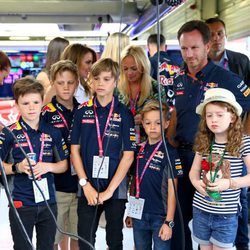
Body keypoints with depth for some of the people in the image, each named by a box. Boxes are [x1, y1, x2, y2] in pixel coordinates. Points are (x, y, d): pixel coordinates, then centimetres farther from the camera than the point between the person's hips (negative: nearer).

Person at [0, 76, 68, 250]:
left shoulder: (53, 132, 2)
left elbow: (64, 165, 7)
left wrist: (48, 166, -12)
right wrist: (18, 168, -19)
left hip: (48, 203, 3)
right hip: (21, 203, -3)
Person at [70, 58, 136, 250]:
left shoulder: (124, 114, -4)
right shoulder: (82, 111, 2)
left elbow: (128, 155, -7)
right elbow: (75, 150, 3)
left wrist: (109, 190, -12)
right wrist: (85, 184, -7)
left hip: (116, 189, -1)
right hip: (88, 189, 1)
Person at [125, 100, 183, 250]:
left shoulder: (170, 153, -10)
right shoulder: (139, 150, 5)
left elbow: (172, 189, -11)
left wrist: (169, 222, -14)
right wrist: (130, 212, 13)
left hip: (160, 217, -5)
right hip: (139, 215, 5)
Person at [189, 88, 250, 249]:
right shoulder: (203, 143, 1)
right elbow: (194, 171, 10)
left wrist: (229, 183, -23)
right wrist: (196, 182, -10)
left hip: (226, 214, -4)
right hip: (200, 210, 4)